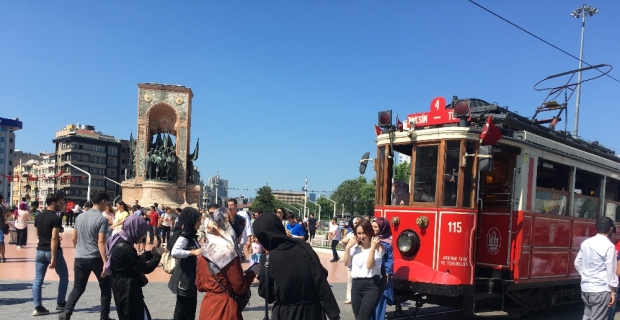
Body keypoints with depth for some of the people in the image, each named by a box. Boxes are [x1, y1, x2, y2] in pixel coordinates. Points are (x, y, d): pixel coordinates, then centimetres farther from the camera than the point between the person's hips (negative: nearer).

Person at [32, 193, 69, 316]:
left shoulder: (38, 216, 8)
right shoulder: (56, 218, -16)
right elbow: (54, 239, -22)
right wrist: (53, 258, -23)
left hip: (40, 251, 6)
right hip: (53, 251, -6)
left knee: (38, 279, 6)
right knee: (64, 276, 11)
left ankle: (38, 307, 3)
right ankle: (60, 303, 15)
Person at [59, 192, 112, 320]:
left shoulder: (80, 216, 8)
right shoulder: (102, 219, -12)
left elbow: (74, 239, 15)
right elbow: (101, 243, -19)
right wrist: (106, 263, -20)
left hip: (80, 258, 5)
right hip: (96, 258, -5)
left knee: (78, 288, 13)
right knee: (106, 287, 10)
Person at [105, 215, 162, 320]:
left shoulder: (120, 241, 4)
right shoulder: (124, 248, -25)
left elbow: (136, 260, 15)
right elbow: (145, 268, -20)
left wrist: (151, 253, 6)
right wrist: (157, 255, -7)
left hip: (123, 287, 10)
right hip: (127, 289, -10)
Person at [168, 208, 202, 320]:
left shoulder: (190, 235, 10)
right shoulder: (183, 236, -18)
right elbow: (174, 252, -33)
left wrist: (200, 251, 6)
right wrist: (193, 252, -31)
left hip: (191, 276, 10)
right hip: (184, 276, -9)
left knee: (191, 305, 17)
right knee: (183, 306, -1)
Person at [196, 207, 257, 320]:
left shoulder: (204, 251, 1)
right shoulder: (229, 252, -17)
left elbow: (200, 285, 9)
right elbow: (240, 288, -13)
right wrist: (252, 272, 1)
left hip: (207, 304, 6)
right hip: (225, 306, -6)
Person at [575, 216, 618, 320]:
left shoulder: (586, 243, 6)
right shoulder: (609, 246, -12)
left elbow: (577, 263, 12)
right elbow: (611, 271, -11)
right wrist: (613, 292, -6)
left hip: (585, 288, 6)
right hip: (601, 289, -6)